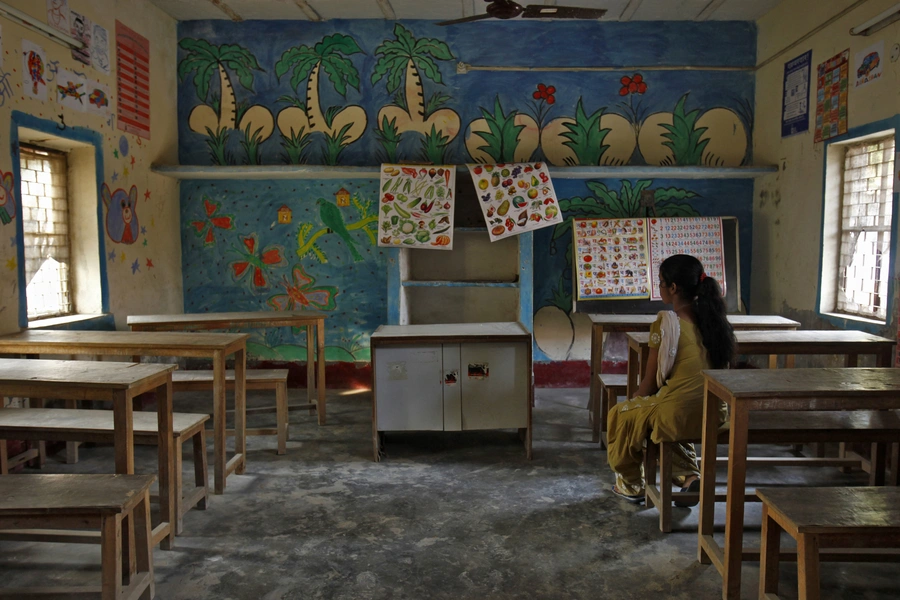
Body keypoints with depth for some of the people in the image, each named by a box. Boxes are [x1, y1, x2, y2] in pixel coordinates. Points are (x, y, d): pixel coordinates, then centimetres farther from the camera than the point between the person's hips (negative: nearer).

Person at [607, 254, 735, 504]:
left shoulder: (667, 322, -11)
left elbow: (651, 381, -7)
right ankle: (689, 474, 19)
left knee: (619, 415, 20)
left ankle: (631, 485, 33)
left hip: (679, 416, -7)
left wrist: (635, 400, 15)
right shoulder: (715, 319, 7)